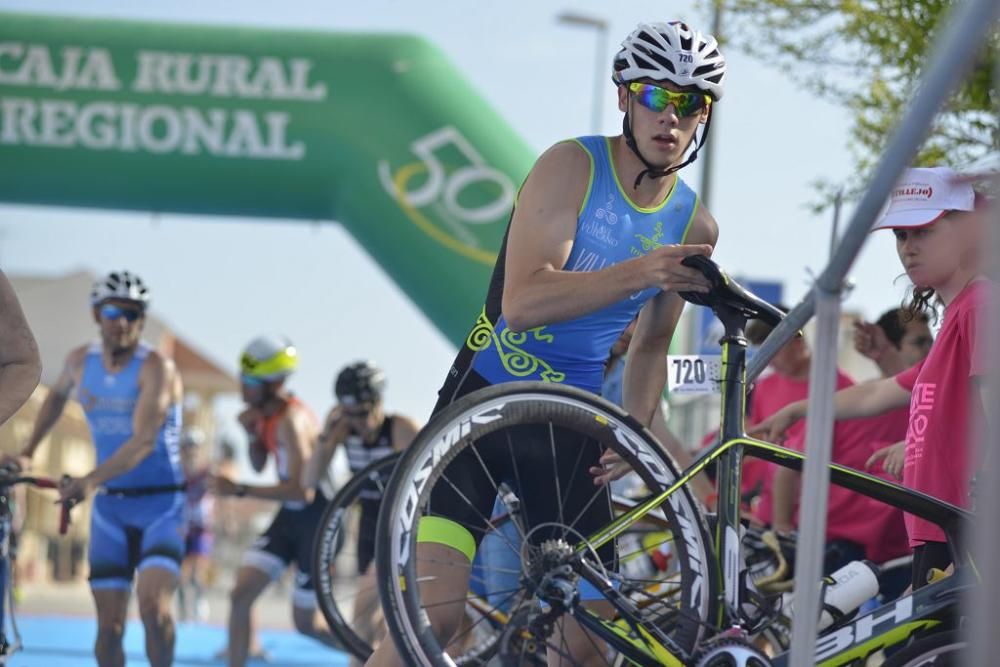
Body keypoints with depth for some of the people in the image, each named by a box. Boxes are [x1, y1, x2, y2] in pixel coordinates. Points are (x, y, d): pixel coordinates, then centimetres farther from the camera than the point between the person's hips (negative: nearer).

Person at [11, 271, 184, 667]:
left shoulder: (155, 368, -16)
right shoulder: (80, 362, 2)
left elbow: (144, 441, -28)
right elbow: (57, 396, 27)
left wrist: (91, 481, -40)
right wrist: (27, 451, 20)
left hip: (161, 505, -5)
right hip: (110, 506, 5)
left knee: (154, 606, -23)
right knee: (109, 626, 1)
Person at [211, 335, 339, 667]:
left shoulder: (292, 420, -26)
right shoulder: (264, 411, 1)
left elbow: (302, 490, -31)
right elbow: (259, 466, 13)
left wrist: (239, 490, -32)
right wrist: (251, 431, -6)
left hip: (318, 521, -8)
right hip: (289, 517, 8)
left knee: (306, 621, 1)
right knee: (240, 595, -4)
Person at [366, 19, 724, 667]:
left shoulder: (695, 225, 4)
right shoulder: (573, 167, -12)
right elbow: (522, 301, -24)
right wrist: (636, 274, -35)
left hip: (571, 424, 5)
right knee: (432, 609, -19)